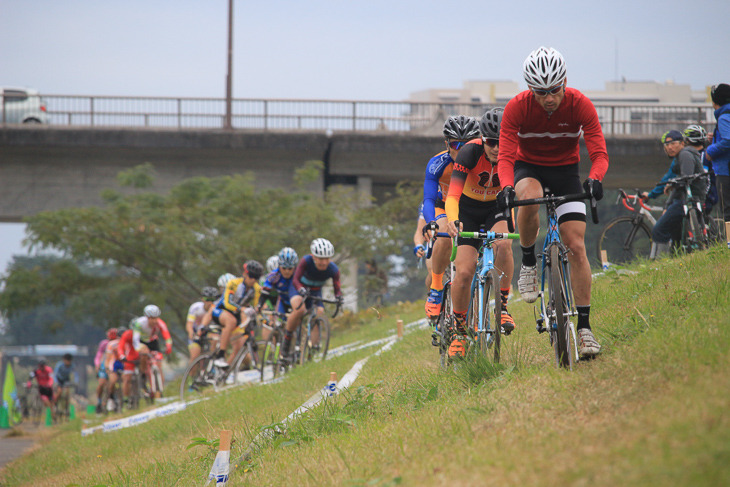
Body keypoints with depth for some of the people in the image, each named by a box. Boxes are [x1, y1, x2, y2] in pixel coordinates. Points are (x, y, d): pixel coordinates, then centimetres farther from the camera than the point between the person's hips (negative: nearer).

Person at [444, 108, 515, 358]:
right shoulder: (471, 152, -28)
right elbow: (453, 195, -36)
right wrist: (452, 220, -55)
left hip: (497, 208, 1)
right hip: (469, 210, -1)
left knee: (503, 244, -34)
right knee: (464, 272, -15)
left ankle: (502, 307, -20)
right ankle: (458, 330, 6)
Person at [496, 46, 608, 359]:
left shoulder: (580, 105, -22)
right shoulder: (517, 108, -23)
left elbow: (599, 153, -25)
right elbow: (506, 156, -26)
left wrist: (594, 179, -47)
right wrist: (506, 187, -47)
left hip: (566, 171, 1)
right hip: (529, 168, -1)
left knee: (576, 247, -12)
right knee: (529, 198, -39)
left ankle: (584, 325, -8)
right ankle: (528, 263, -14)